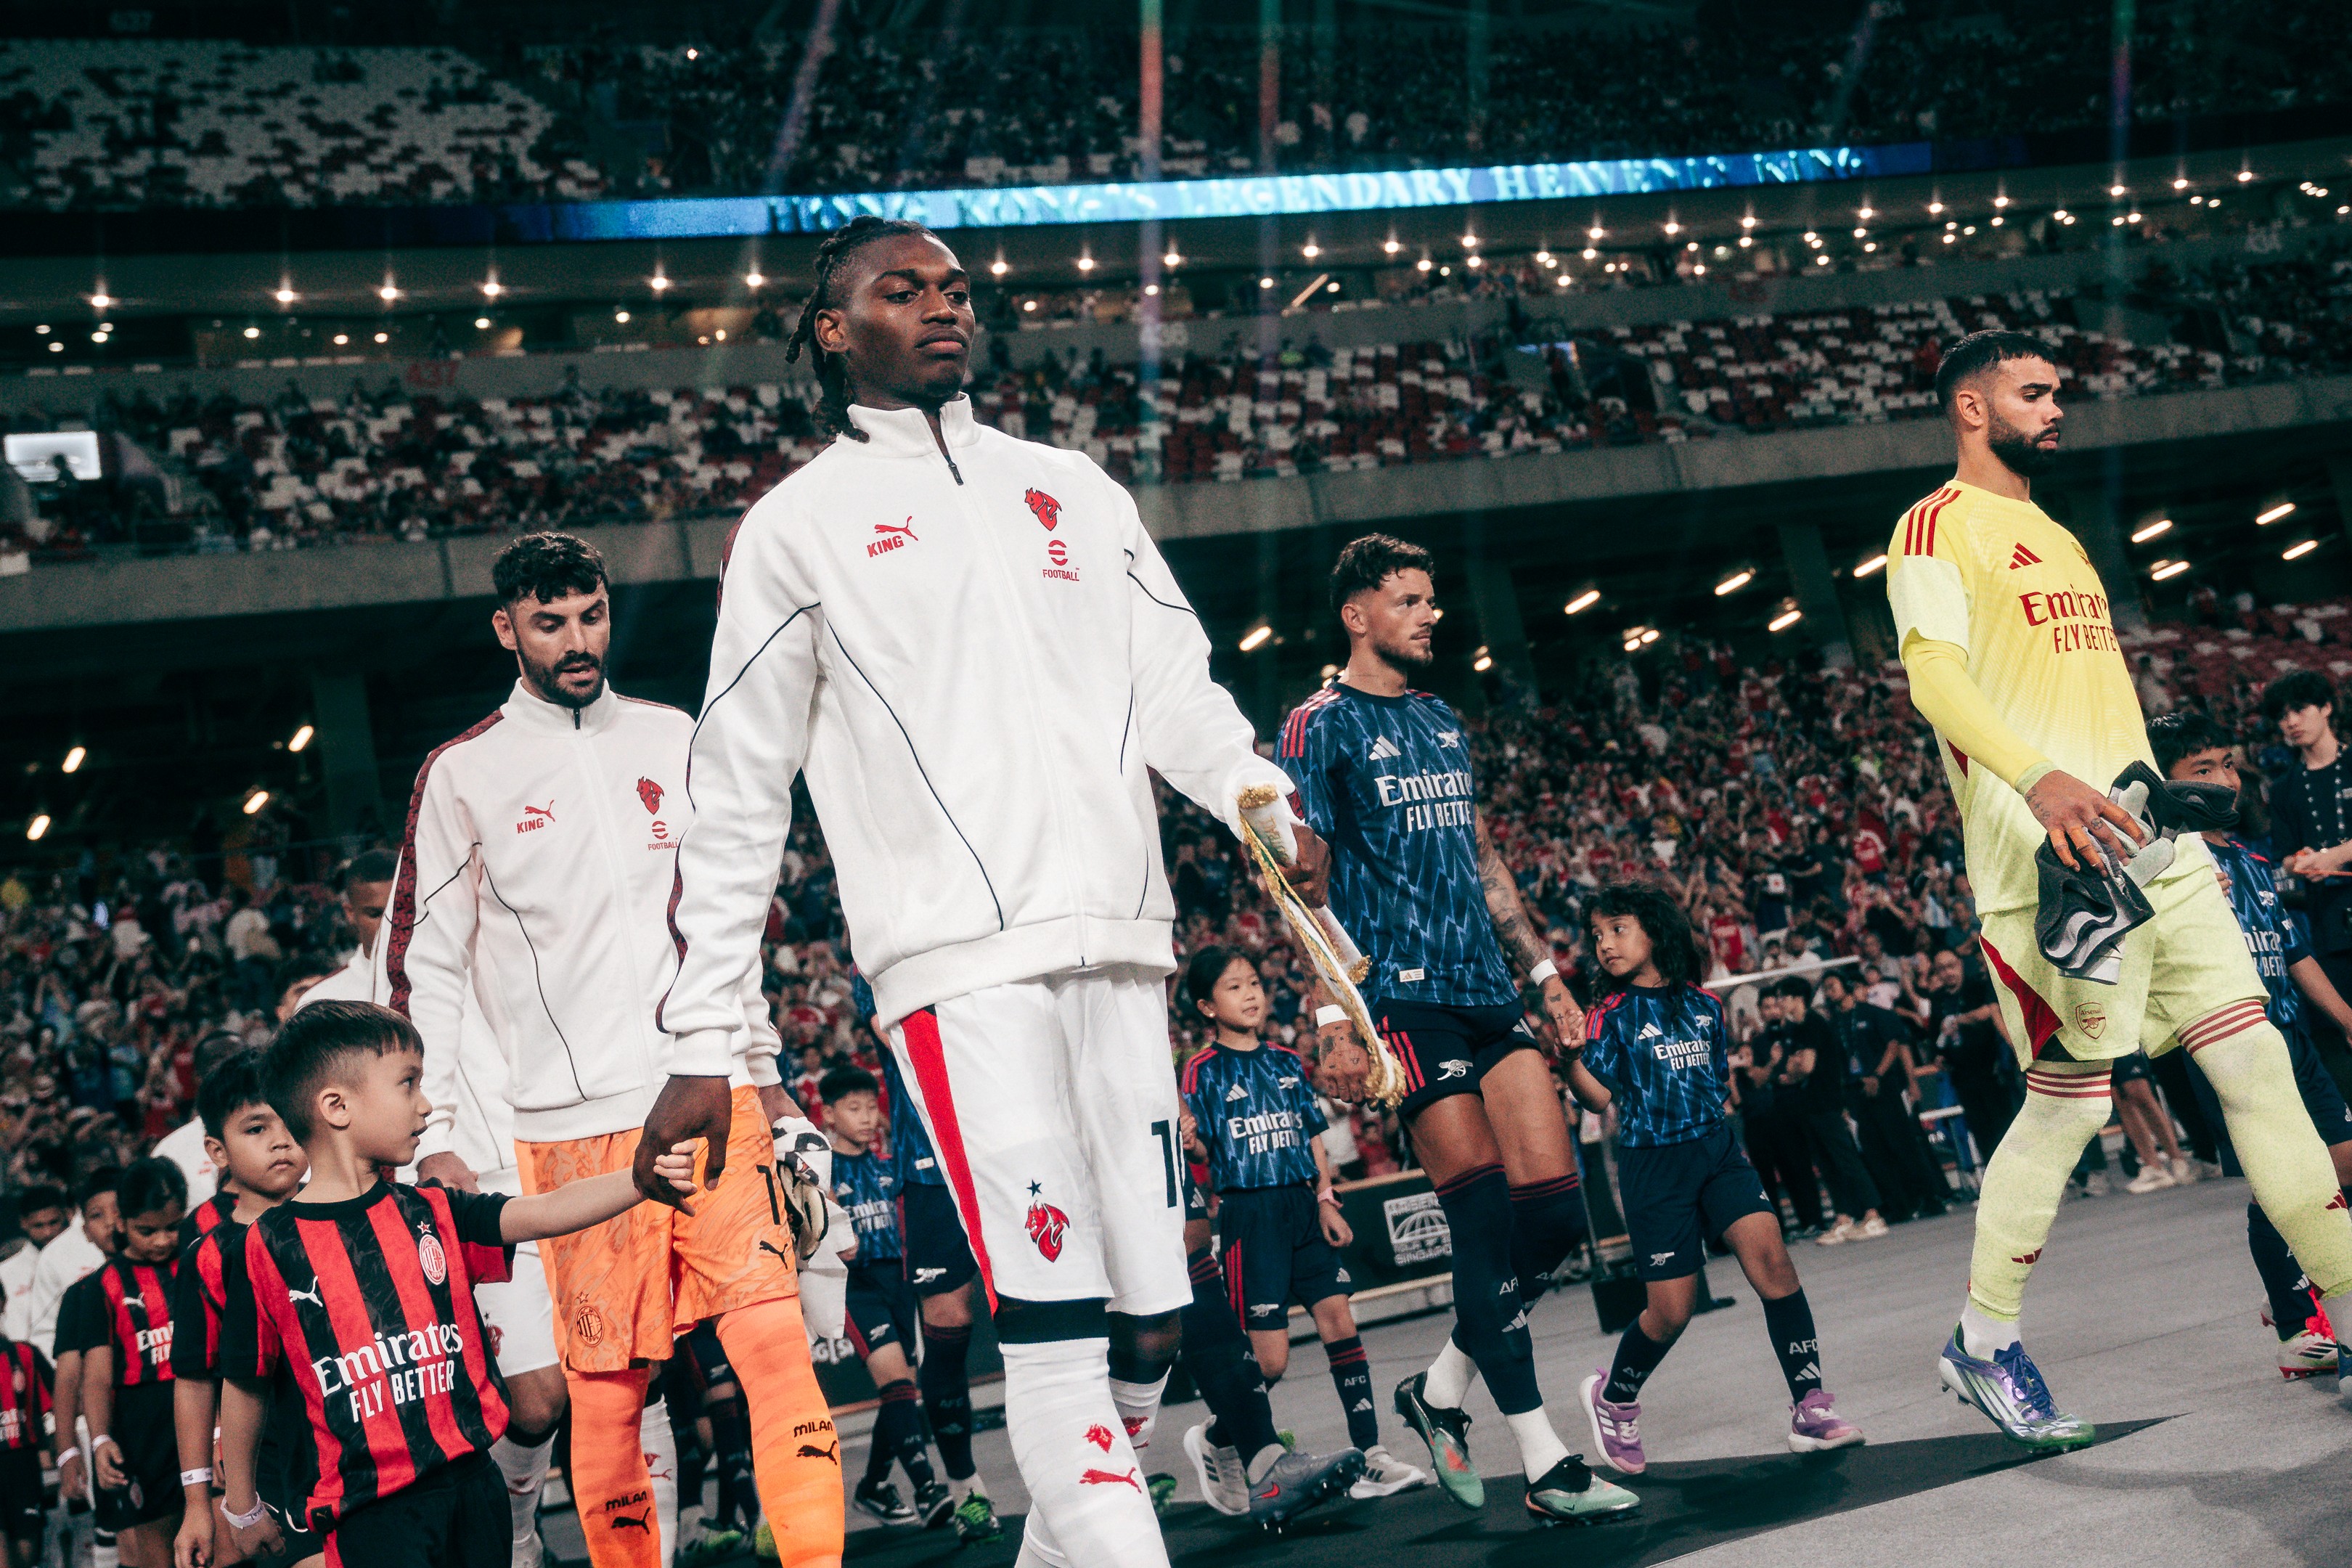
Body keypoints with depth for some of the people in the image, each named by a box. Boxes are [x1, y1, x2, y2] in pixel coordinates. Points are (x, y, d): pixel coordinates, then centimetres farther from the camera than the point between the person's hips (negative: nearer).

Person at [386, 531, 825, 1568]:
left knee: (777, 1339, -11)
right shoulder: (464, 776, 4)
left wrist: (759, 1070, 19)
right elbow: (422, 965, 4)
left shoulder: (672, 743, 14)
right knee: (606, 1385, -2)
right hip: (571, 1125, -2)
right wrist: (432, 1136, -4)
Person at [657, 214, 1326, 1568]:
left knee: (1152, 1319, 3)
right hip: (957, 959, -5)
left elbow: (1174, 685, 12)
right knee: (1057, 1324, -14)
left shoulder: (1072, 489, 20)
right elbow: (737, 799, 7)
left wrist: (1260, 799, -10)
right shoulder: (802, 525, 8)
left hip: (1119, 945, 5)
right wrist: (703, 1041, 2)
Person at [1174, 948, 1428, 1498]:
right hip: (1247, 1214, -5)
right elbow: (1195, 1150, -5)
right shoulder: (1203, 1071, -2)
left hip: (1302, 1207, 5)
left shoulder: (1288, 1062, 14)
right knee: (1271, 1358, -7)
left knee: (1339, 1322, -6)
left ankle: (1370, 1457, -6)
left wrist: (1326, 1200, 7)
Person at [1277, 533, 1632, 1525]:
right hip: (1404, 995, -7)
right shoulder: (1321, 727, -3)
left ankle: (1442, 1392, 17)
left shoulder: (1442, 725, 20)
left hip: (1489, 992, 7)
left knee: (1556, 1211, -2)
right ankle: (1544, 1465, -8)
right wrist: (1332, 1019, -14)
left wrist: (1542, 968, 21)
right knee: (1487, 1220, -11)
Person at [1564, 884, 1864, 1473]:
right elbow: (1599, 1097, -10)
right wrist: (1570, 1055, -24)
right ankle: (1612, 1398, 26)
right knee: (1672, 1310, -3)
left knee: (1771, 1258, -16)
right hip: (1652, 1165, -3)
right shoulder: (1610, 1017, 0)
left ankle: (1810, 1409, -11)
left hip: (1717, 1152, 3)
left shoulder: (1704, 1006, 10)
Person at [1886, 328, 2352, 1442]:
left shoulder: (2057, 539, 25)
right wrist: (2037, 779, -35)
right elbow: (1934, 670, -20)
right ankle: (1981, 1343, 9)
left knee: (2258, 1065, 1)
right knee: (2069, 1100, -6)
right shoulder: (1939, 527, -3)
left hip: (2152, 849, 8)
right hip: (2052, 863, -8)